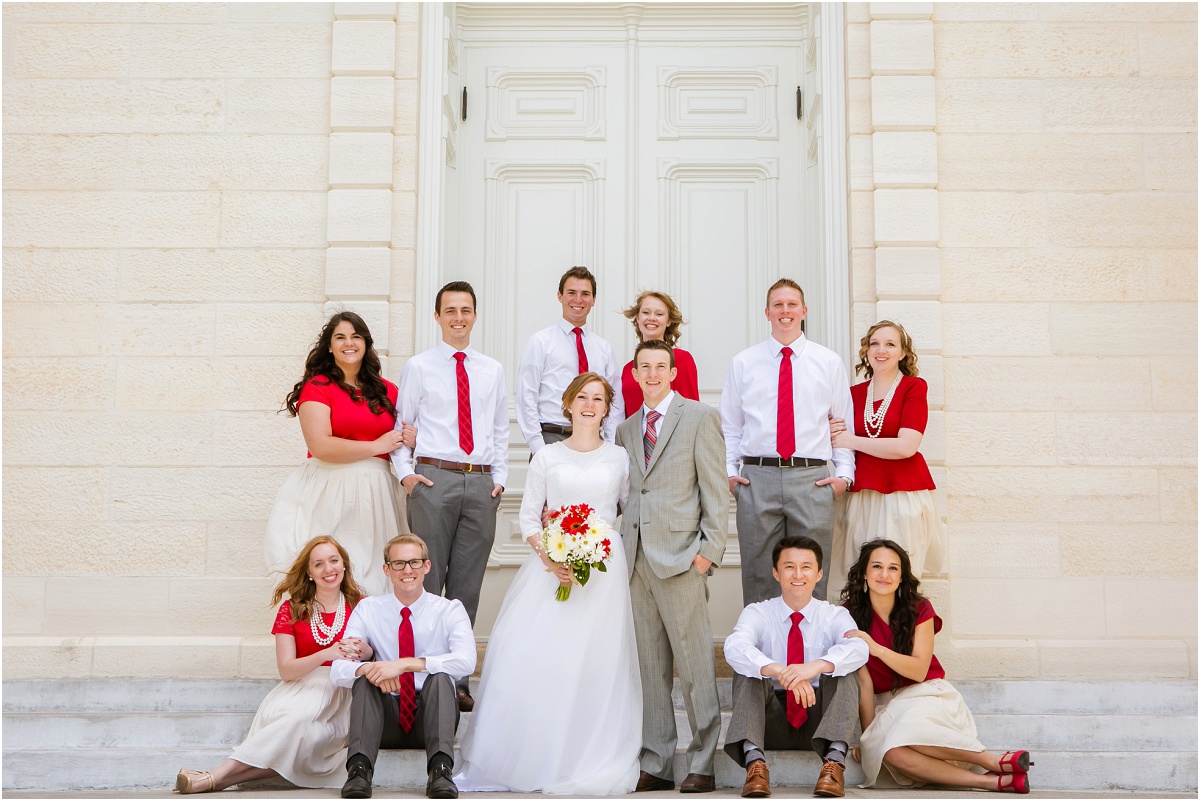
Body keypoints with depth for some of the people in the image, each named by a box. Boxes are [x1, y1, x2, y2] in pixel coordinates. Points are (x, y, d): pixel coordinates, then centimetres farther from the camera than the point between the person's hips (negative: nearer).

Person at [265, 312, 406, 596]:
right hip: (329, 493, -4)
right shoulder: (317, 387, 0)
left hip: (374, 493, 4)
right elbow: (321, 446, -13)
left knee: (369, 579, 4)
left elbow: (401, 441, 23)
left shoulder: (387, 391, 13)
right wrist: (377, 447, -8)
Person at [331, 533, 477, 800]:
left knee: (439, 676, -29)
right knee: (364, 677, -25)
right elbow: (338, 670, -7)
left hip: (432, 717, -1)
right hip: (386, 721, 2)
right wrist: (367, 668, -31)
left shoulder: (450, 610, -2)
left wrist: (404, 664, -32)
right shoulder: (369, 610, 3)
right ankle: (359, 769, -37)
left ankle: (441, 770, -39)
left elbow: (466, 661, -22)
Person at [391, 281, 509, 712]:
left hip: (481, 483, 3)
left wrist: (500, 477, 8)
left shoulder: (493, 370, 14)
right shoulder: (418, 367, 5)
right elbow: (399, 425, 6)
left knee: (467, 585, 6)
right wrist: (405, 472, -6)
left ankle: (457, 679, 13)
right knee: (426, 581, -3)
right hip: (434, 479, -3)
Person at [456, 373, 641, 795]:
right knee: (534, 657, -8)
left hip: (605, 568, 0)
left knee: (595, 660, -5)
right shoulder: (547, 457, 7)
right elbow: (528, 515, 4)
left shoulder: (619, 458, 10)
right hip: (551, 564, 0)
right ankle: (528, 758, 5)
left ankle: (590, 762, 6)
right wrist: (548, 558, -11)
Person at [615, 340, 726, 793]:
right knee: (649, 665, 8)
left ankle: (702, 764, 6)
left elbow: (714, 489, -2)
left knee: (694, 663, -2)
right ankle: (656, 764, 14)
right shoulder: (626, 429, 19)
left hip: (681, 556, -5)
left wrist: (709, 548, -10)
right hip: (635, 556, 5)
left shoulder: (700, 417, 3)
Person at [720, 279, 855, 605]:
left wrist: (844, 474, 1)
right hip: (756, 478, 0)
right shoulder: (743, 363, 10)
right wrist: (729, 472, 1)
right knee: (759, 575, 4)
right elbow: (730, 426, 11)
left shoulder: (829, 362, 10)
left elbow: (844, 423, 11)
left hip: (813, 480, 0)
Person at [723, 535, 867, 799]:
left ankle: (834, 760, -38)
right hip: (773, 723, 0)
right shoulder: (757, 613, 0)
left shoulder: (835, 616, 1)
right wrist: (779, 671, -44)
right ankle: (754, 759, -40)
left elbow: (859, 648, -23)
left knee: (844, 668, -24)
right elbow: (734, 647, -24)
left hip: (820, 718, 0)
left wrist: (816, 666, -44)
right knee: (747, 670, -24)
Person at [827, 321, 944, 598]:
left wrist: (851, 441, -6)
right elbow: (844, 444, 21)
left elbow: (906, 446, -13)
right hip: (862, 495, 4)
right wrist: (833, 434, -2)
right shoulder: (855, 393, 12)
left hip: (903, 494, -4)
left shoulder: (914, 387, -2)